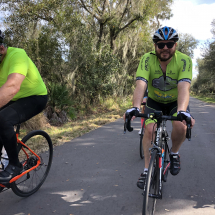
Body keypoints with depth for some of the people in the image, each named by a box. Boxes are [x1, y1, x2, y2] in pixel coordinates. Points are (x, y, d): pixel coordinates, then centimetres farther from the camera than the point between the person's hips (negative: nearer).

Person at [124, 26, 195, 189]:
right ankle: (147, 170, -2)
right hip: (154, 101, 1)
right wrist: (135, 107, -53)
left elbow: (184, 87, -38)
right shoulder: (147, 59, -22)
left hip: (176, 101, -1)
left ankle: (174, 154, 3)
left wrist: (182, 111, -55)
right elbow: (141, 84, -36)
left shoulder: (184, 60, -24)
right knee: (150, 129, -19)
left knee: (181, 126, -28)